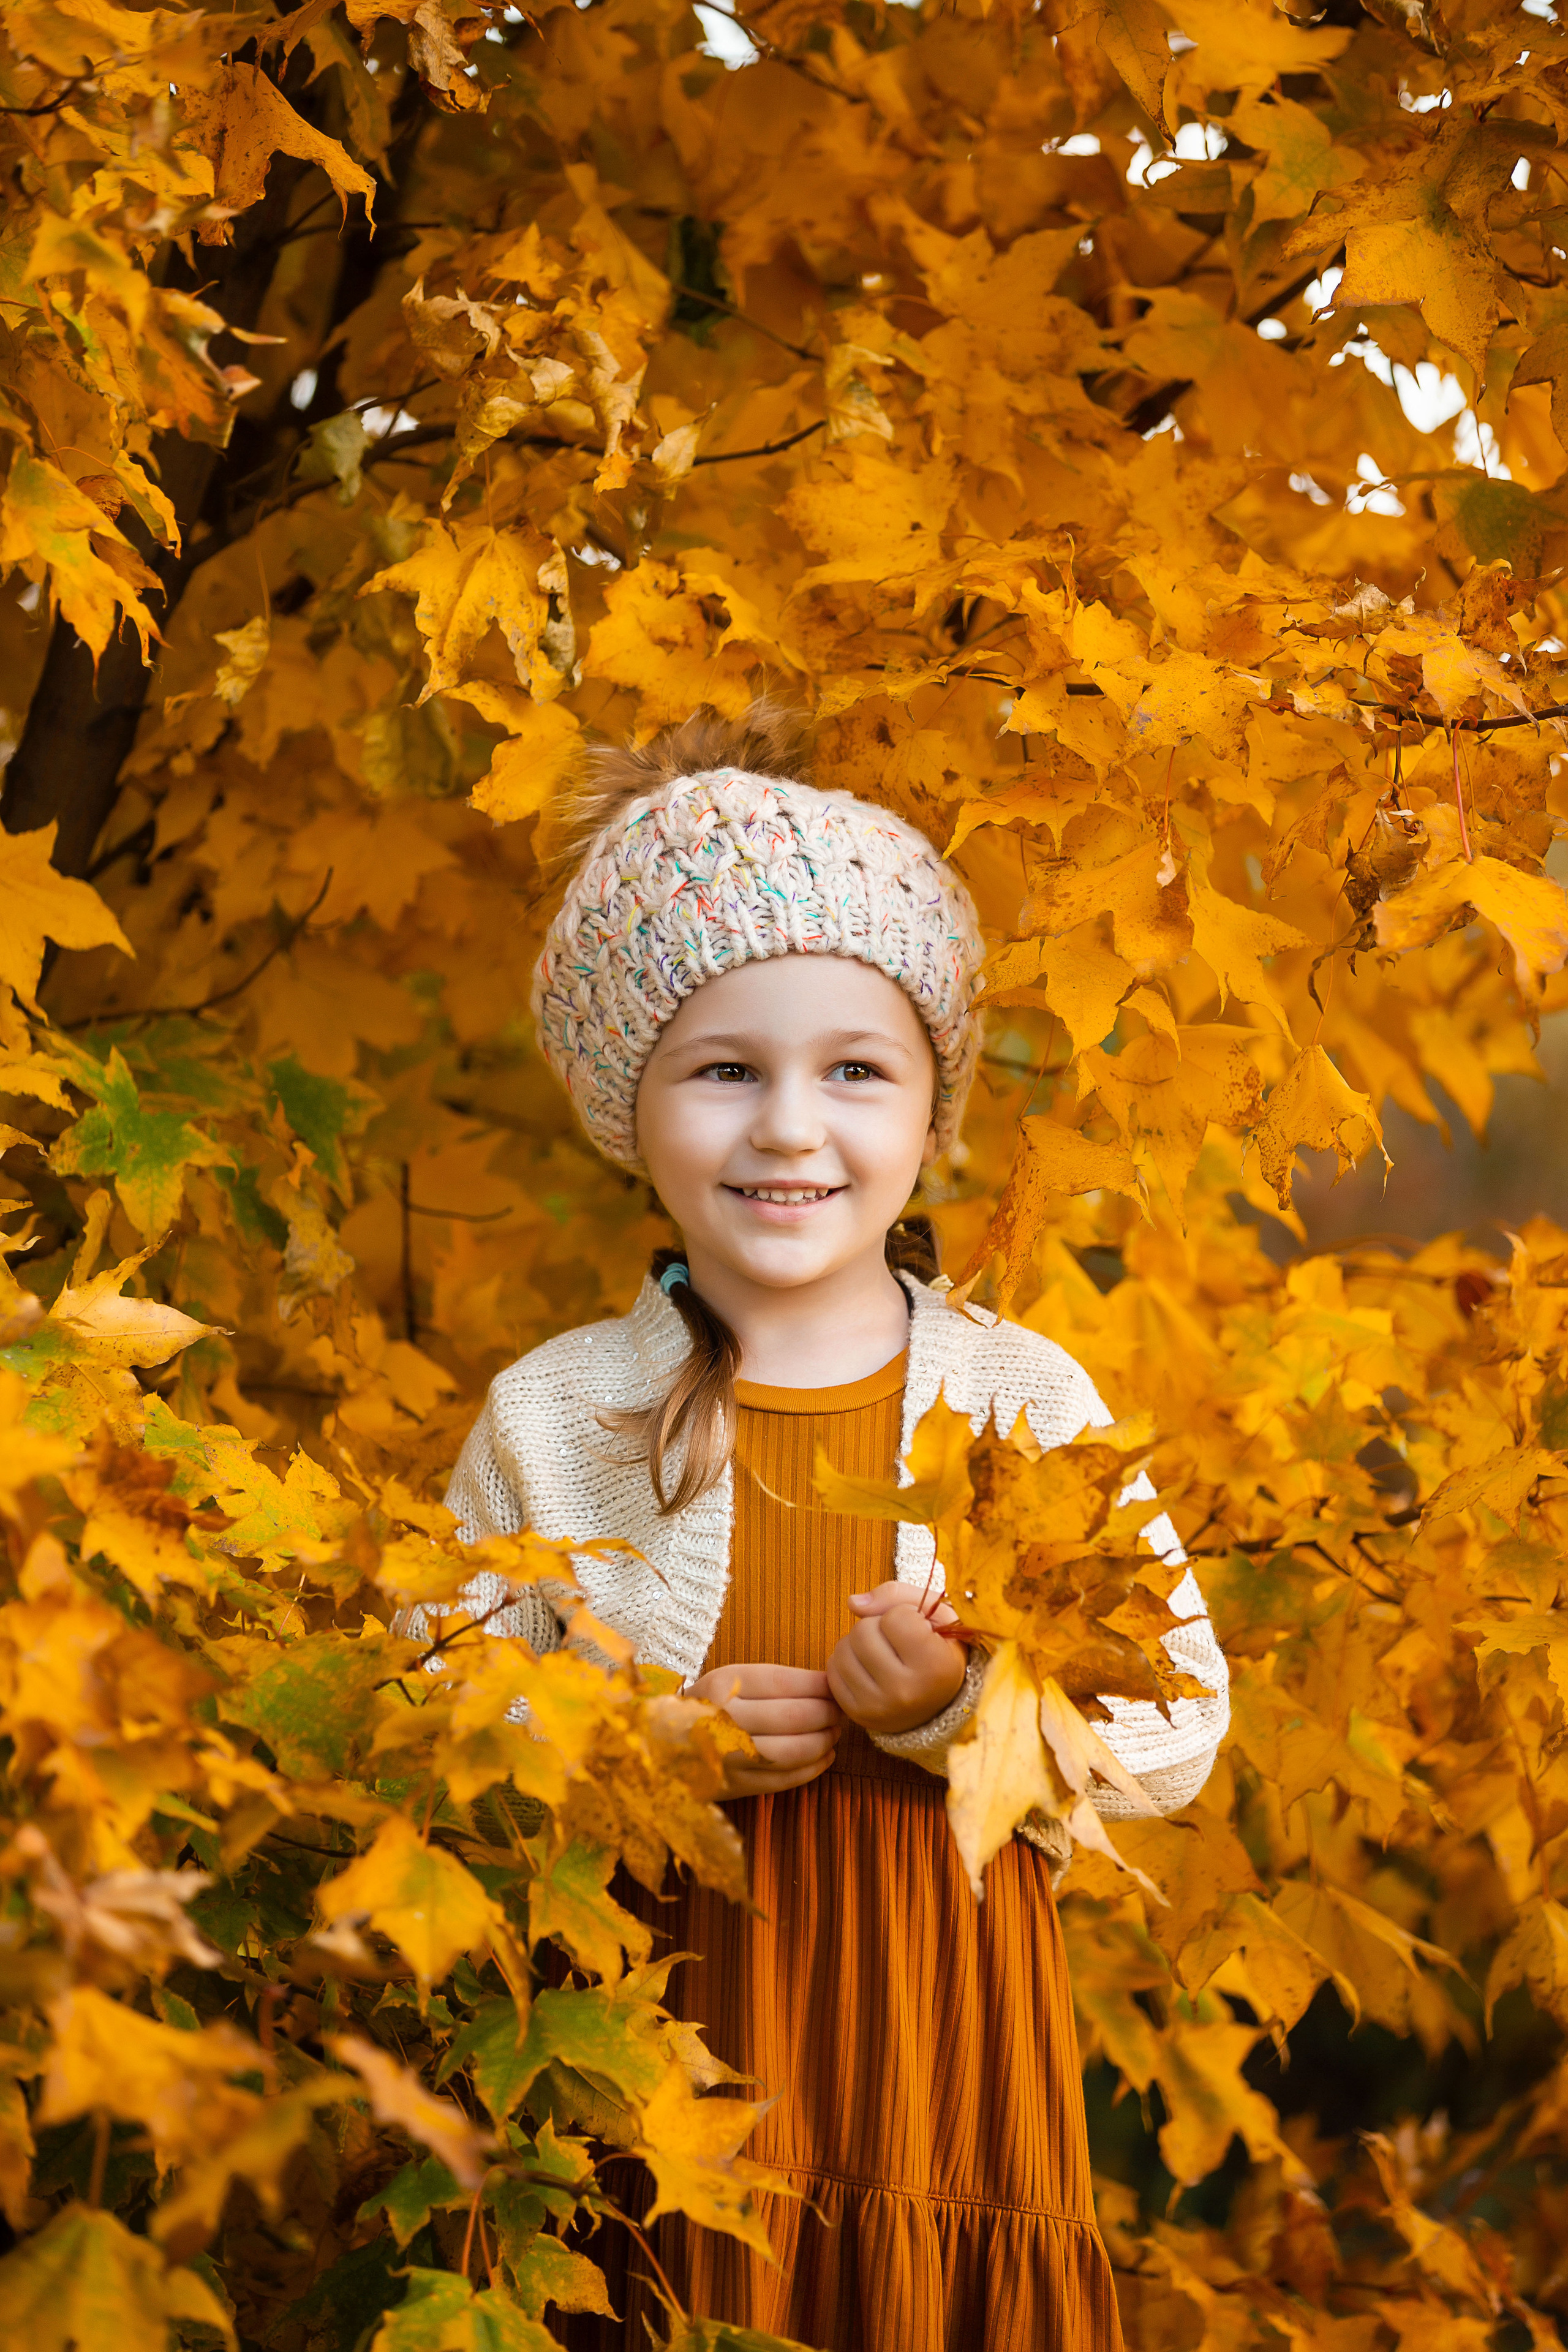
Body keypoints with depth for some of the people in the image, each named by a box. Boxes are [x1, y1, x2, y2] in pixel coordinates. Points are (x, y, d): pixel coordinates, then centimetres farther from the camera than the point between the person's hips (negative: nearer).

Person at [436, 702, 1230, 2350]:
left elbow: (1180, 1735, -1)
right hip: (649, 2072, 0)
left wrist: (972, 1707, -18)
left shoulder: (1030, 1399, -2)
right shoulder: (546, 1419, -1)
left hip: (945, 2065, 0)